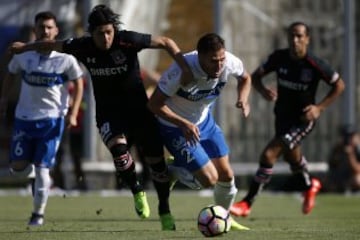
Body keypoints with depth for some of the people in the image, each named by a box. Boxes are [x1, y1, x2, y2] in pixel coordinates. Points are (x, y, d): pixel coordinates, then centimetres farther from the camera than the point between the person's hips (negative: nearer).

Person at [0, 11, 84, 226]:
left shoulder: (65, 58, -10)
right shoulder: (23, 54, -4)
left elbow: (78, 83, 1)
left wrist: (73, 113, -8)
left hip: (52, 118, -3)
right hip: (25, 117, 3)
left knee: (42, 168, -4)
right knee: (18, 168, 1)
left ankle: (39, 213, 10)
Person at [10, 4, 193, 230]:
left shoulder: (128, 40, -19)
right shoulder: (83, 46, -11)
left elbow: (166, 42, -13)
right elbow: (53, 45, 7)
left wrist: (185, 66, -26)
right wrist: (26, 47, 20)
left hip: (139, 108, 0)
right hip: (109, 112, 0)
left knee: (156, 159, 1)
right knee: (118, 147, -28)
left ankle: (165, 210, 25)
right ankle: (138, 192, -1)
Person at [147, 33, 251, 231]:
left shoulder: (230, 62, -21)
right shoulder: (182, 71, -37)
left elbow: (245, 78, 4)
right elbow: (154, 104, -28)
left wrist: (243, 99, -16)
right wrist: (184, 124, -38)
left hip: (204, 121, 6)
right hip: (176, 127, -6)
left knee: (226, 175, 8)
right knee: (209, 179, -10)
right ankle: (172, 171, 19)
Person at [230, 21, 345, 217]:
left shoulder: (315, 65, -19)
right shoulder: (279, 57, -10)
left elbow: (339, 85, -6)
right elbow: (255, 76, 0)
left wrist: (319, 108, -15)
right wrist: (263, 91, -22)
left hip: (303, 119, -5)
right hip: (282, 117, 5)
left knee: (268, 155, -18)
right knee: (291, 155, 26)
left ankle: (247, 203, -11)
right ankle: (309, 186, 58)